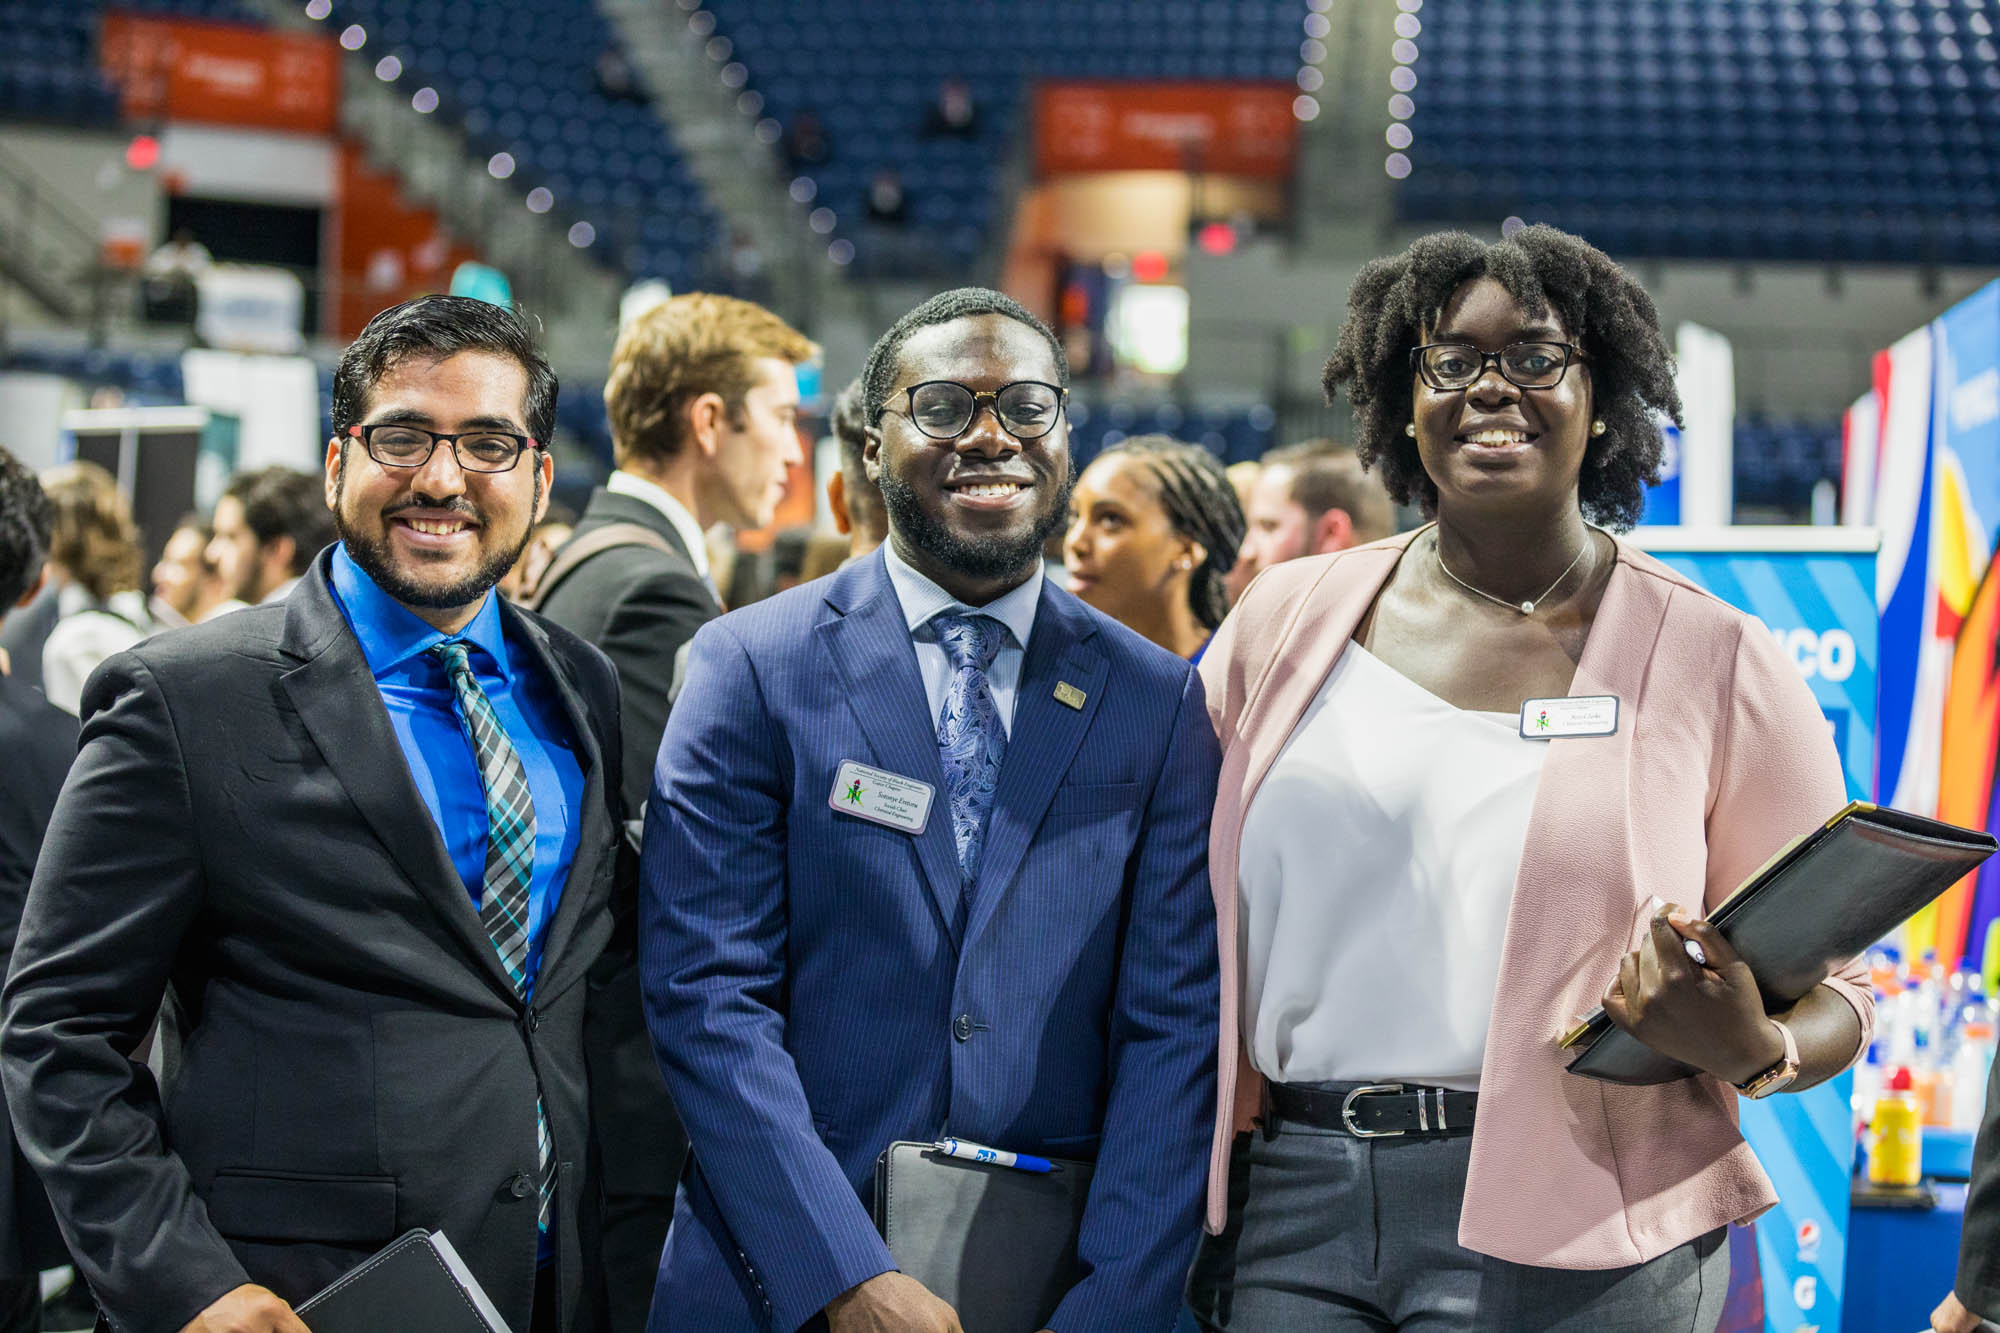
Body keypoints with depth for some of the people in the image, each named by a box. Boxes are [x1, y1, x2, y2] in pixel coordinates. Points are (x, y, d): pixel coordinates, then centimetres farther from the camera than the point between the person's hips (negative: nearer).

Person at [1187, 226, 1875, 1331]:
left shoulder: (1717, 662, 2)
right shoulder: (1285, 618, 9)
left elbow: (1829, 990, 5)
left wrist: (1752, 1050, -18)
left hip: (1567, 1238, -2)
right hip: (1289, 1203, 2)